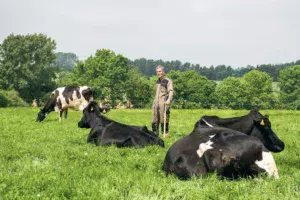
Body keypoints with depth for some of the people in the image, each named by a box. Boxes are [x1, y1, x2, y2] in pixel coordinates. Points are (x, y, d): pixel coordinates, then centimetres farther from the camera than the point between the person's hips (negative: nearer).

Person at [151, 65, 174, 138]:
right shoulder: (157, 81, 20)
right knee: (155, 119, 5)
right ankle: (155, 133, 10)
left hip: (164, 102, -7)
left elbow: (170, 91, -13)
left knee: (164, 119, -7)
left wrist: (169, 99, -29)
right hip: (156, 102, 7)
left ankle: (165, 133, -2)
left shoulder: (168, 81, -2)